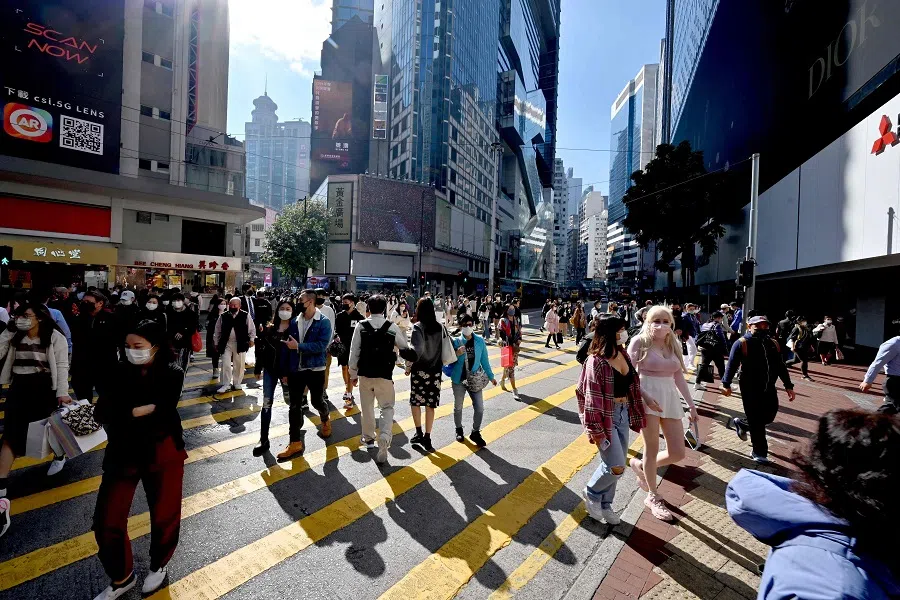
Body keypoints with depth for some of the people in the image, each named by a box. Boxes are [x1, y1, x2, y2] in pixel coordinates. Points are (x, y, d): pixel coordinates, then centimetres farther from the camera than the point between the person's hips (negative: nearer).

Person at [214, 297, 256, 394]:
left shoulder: (245, 316, -4)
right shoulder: (223, 316, 1)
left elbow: (252, 329, 3)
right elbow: (217, 331, 9)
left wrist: (252, 339, -5)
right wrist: (216, 343, 10)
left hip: (240, 344, -1)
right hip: (226, 344, 1)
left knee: (239, 365, 9)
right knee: (225, 364, 0)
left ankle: (237, 383, 25)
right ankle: (226, 385, 11)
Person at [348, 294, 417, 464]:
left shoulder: (361, 326, -6)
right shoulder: (392, 327, -7)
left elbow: (354, 352, -4)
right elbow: (405, 348, 2)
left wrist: (353, 374, 7)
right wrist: (411, 360, 22)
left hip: (365, 374, 2)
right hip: (384, 375, -1)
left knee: (367, 407, 20)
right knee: (387, 408, 10)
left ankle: (368, 438, 37)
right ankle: (384, 439, -11)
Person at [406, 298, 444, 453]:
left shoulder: (417, 327, -12)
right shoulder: (440, 327, 2)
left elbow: (417, 349, -23)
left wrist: (408, 365, -11)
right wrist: (441, 363, 12)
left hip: (420, 370, -4)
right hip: (435, 371, 4)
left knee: (415, 402, 14)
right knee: (430, 404, 10)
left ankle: (419, 433, 17)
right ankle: (427, 438, 16)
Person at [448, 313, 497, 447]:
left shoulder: (480, 341, -6)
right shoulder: (455, 342, -11)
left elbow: (484, 360, 4)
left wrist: (490, 376, 10)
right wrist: (457, 354, -24)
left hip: (475, 380, 1)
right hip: (459, 379, -1)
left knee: (479, 408, 0)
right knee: (458, 407, 17)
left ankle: (475, 433, 24)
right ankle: (459, 430, 43)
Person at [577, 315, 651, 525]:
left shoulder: (623, 354, 1)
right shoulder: (596, 362, -22)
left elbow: (631, 385, 14)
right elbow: (592, 398, -20)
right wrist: (595, 429, -18)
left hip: (623, 413, 8)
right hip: (606, 416, -8)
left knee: (614, 465, 17)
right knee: (617, 467, -7)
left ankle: (605, 504, 37)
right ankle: (592, 493, 22)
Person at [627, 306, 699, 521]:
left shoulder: (674, 345, 9)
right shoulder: (639, 342, -9)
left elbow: (679, 377, 14)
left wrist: (691, 403, 11)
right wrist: (645, 396, -20)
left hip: (670, 397, 6)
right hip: (647, 397, -6)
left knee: (678, 453, 6)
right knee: (652, 450, 4)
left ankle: (640, 465, 33)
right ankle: (653, 497, 25)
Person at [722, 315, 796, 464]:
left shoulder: (773, 344, 8)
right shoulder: (742, 343, -11)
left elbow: (781, 366, 15)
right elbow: (732, 365, -12)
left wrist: (788, 386, 12)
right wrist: (726, 384, -14)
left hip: (769, 388, 6)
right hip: (750, 389, -6)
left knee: (769, 416, 13)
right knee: (757, 421, 1)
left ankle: (741, 423, 40)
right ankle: (759, 453, 16)